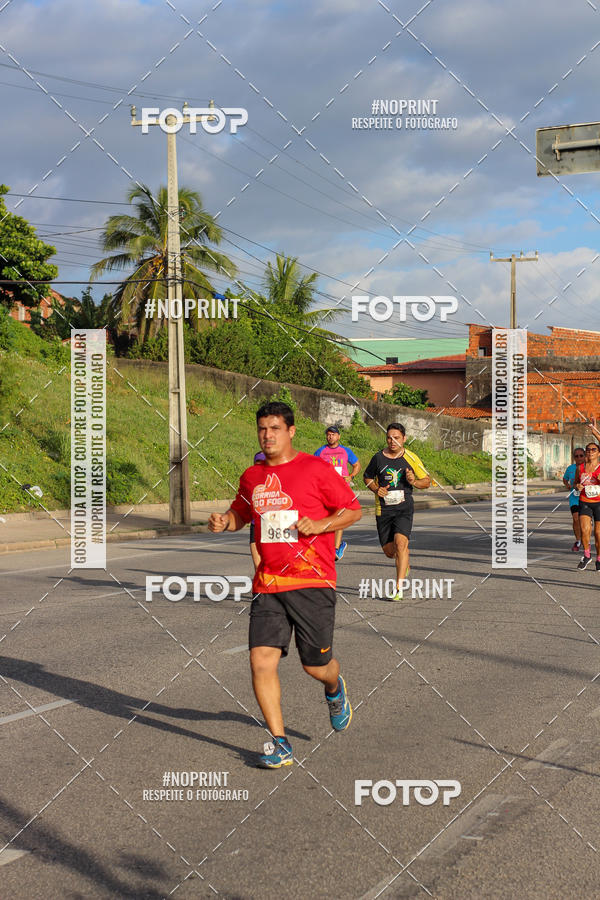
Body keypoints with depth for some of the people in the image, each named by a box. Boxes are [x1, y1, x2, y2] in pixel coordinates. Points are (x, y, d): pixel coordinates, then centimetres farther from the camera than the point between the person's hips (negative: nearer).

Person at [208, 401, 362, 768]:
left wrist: (321, 524, -14)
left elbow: (353, 510, 2)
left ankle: (335, 688, 42)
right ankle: (281, 745, 0)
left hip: (312, 582, -4)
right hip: (268, 584, 4)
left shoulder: (316, 468, -2)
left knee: (316, 665, 3)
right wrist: (225, 521, 6)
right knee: (262, 660, -10)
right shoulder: (252, 476, 12)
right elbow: (241, 513, 28)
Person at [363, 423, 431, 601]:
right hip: (383, 509, 2)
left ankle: (399, 589, -19)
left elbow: (427, 481, 9)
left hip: (404, 507, -2)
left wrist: (414, 482, -12)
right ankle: (404, 564, 44)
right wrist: (376, 489, -1)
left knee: (400, 542, -22)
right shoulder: (378, 458, 3)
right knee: (389, 551, 5)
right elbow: (367, 477, 19)